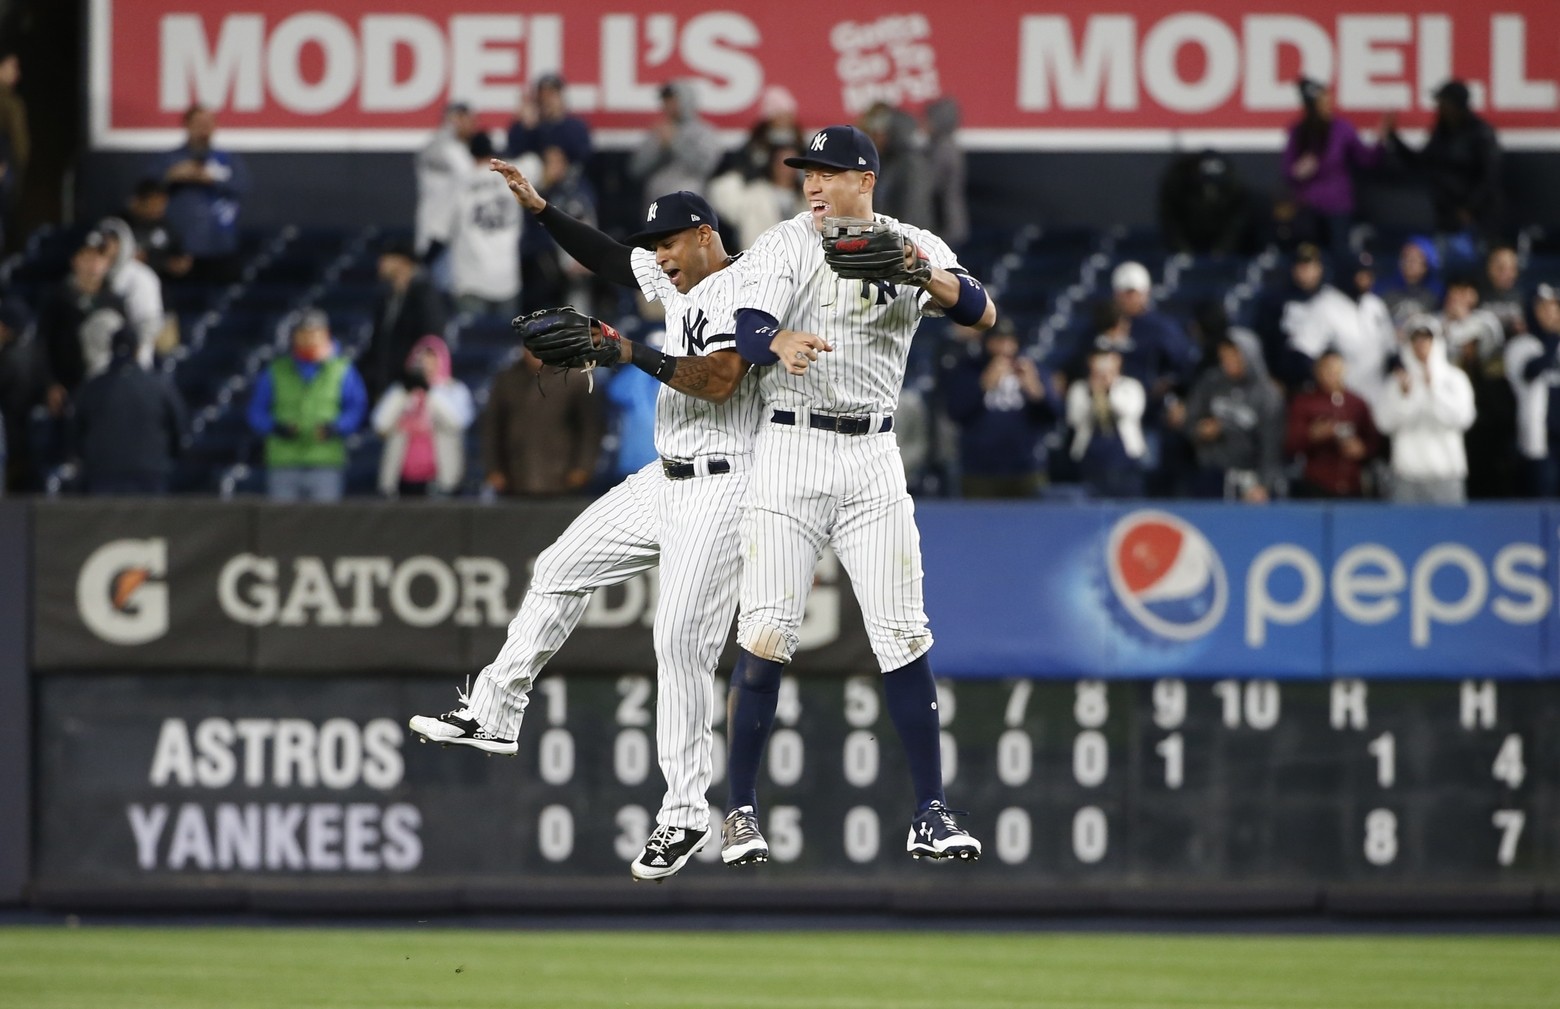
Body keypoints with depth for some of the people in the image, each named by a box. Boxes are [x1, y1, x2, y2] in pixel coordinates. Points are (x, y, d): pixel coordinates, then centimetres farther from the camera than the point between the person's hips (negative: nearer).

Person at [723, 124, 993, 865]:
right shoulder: (784, 246, -1)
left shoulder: (916, 248, 5)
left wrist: (926, 277, -30)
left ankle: (931, 815, 3)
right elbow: (748, 333, -16)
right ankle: (741, 812, 3)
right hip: (790, 448, -2)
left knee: (903, 636, -1)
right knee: (765, 634, -6)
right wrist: (781, 342, -40)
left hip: (873, 455, 2)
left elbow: (981, 314, -10)